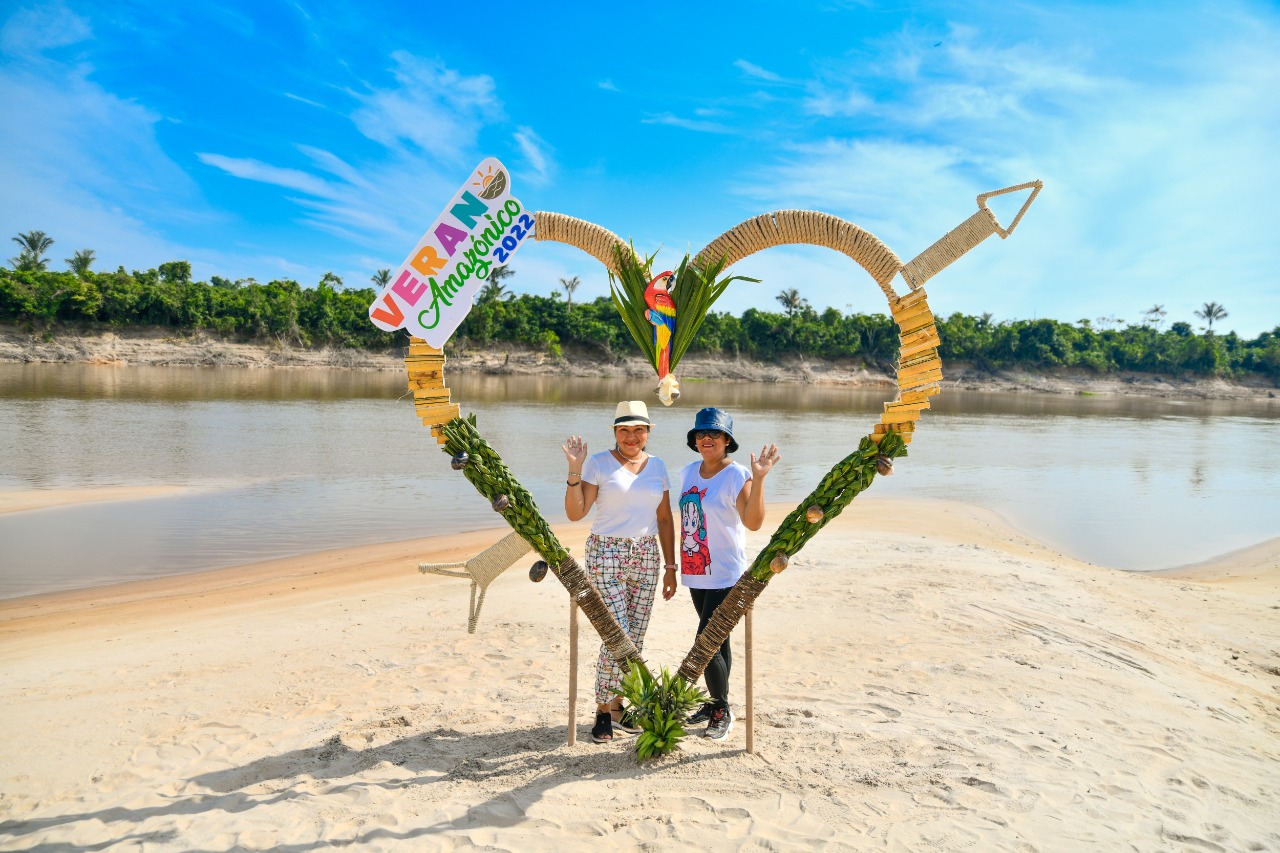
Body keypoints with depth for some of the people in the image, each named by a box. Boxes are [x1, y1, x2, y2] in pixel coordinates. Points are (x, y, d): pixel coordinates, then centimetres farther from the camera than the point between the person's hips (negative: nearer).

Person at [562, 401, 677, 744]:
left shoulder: (657, 466, 9)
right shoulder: (598, 463, -4)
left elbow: (665, 519, 12)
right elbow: (575, 513, -10)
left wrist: (670, 566, 10)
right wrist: (575, 470, -21)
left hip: (646, 557, 5)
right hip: (607, 555, -5)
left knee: (636, 637, 7)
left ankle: (617, 705, 23)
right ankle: (602, 711, 7)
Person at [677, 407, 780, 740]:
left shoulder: (737, 476, -14)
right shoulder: (688, 473, 7)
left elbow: (752, 522, -28)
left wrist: (758, 479, -37)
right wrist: (678, 562, 18)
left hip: (725, 577, -6)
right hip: (696, 575, 7)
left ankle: (723, 711, 11)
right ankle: (715, 703, 32)